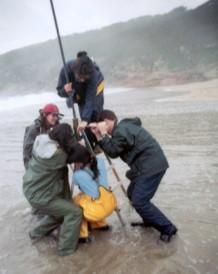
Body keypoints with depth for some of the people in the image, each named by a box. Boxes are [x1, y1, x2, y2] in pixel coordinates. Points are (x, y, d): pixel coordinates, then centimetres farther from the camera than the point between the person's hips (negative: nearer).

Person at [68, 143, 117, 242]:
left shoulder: (78, 175, -17)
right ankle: (100, 224, 33)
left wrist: (77, 169, 1)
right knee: (82, 197, 28)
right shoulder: (99, 161, -3)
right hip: (111, 202, 7)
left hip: (101, 209, -7)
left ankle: (82, 235, 14)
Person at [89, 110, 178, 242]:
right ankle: (150, 220, 35)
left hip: (151, 165, -11)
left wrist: (103, 134, -7)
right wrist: (100, 136, 3)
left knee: (139, 201, -8)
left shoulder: (121, 131, -18)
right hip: (148, 164, 11)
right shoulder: (124, 126, 15)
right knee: (133, 193, 19)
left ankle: (168, 228, 3)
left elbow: (112, 152, -8)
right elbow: (113, 149, 13)